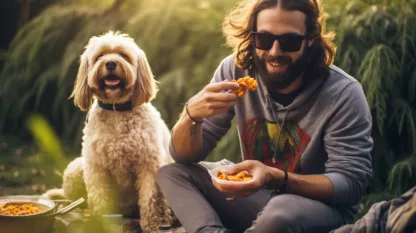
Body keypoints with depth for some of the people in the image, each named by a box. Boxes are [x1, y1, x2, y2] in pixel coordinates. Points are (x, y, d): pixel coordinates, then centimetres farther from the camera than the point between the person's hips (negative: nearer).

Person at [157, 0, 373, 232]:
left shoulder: (343, 94, -19)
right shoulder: (236, 70, -9)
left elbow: (351, 184, -21)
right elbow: (186, 157, -4)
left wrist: (275, 178, -37)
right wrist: (192, 115, -28)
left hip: (322, 208, -4)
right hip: (255, 199, 4)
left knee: (282, 212, -37)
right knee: (172, 173, -11)